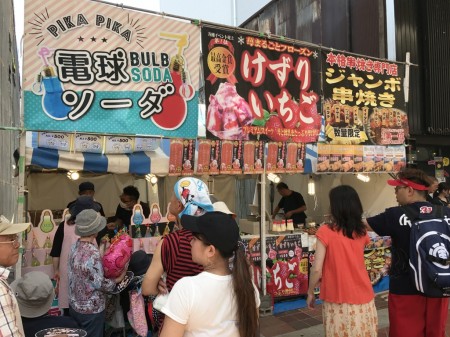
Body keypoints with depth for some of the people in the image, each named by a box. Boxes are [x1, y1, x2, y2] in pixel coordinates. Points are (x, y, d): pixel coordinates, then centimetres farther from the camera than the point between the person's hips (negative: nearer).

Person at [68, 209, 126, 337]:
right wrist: (117, 280, -8)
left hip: (74, 305, 7)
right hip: (91, 309, -7)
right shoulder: (92, 253, -28)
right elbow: (99, 283, -22)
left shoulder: (75, 246, -4)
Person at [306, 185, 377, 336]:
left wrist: (310, 292, 0)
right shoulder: (362, 231, 1)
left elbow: (317, 269, -14)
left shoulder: (326, 231, -14)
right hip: (363, 298, 4)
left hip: (338, 301, -4)